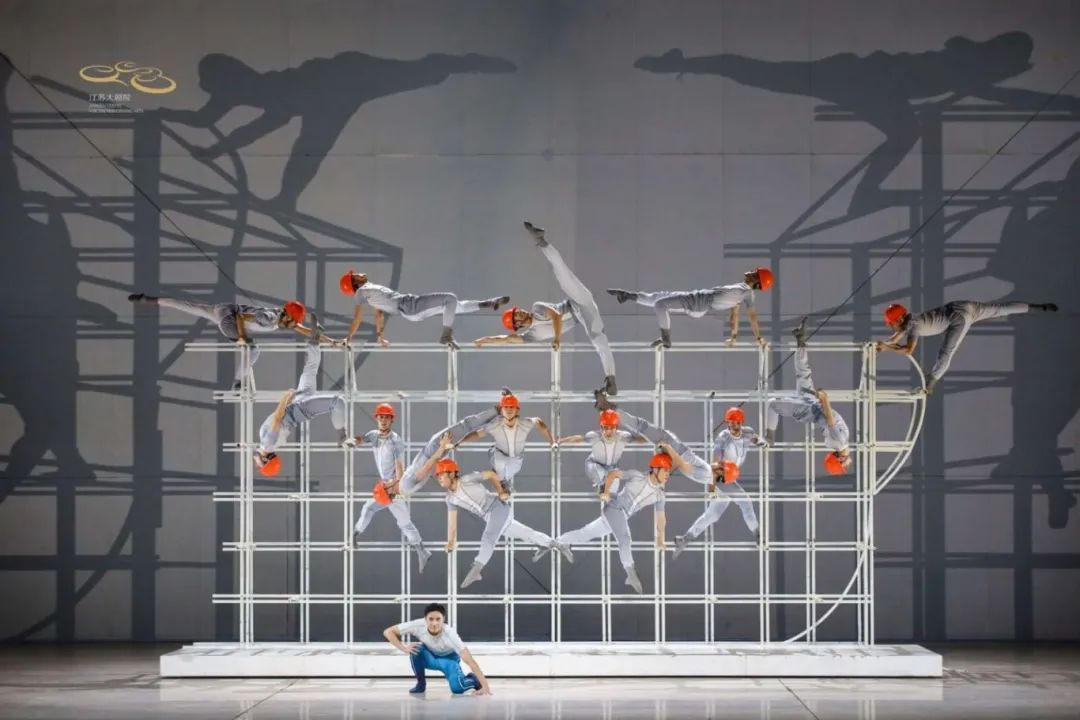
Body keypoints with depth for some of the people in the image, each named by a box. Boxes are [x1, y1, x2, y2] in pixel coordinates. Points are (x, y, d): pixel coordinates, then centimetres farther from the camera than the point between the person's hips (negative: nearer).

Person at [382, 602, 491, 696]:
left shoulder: (449, 634, -38)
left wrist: (485, 686, -50)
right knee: (416, 650, -32)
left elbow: (470, 661, -42)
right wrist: (404, 648, -38)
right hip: (430, 656, 2)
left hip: (448, 658, -2)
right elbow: (388, 632, -25)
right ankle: (421, 683, -5)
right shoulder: (418, 625, -33)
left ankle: (472, 679, 9)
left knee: (457, 688, -28)